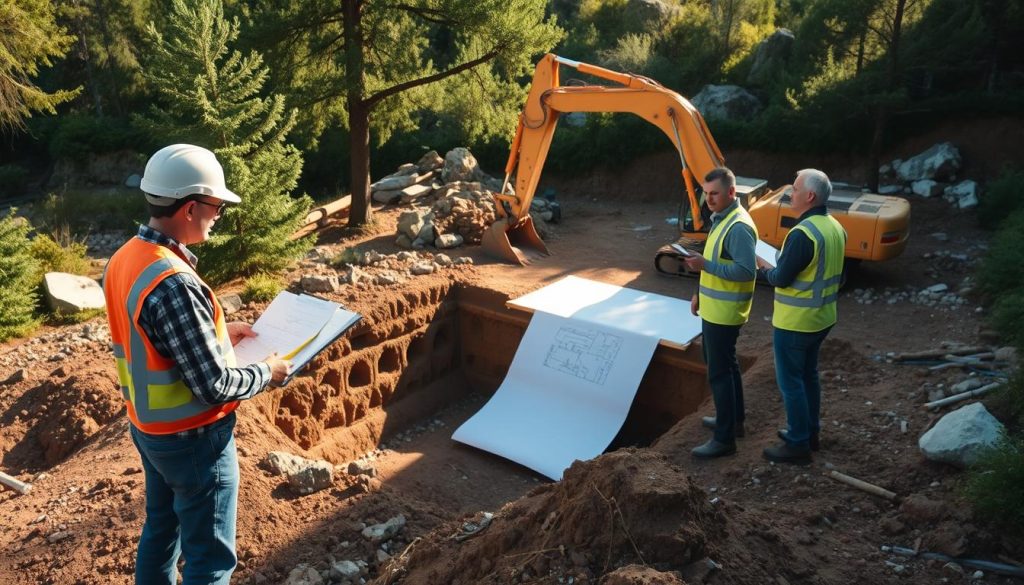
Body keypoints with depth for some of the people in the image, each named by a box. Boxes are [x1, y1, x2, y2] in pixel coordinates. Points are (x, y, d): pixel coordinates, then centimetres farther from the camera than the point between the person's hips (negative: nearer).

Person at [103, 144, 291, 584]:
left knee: (161, 529, 26)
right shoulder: (173, 285, -32)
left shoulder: (124, 259, -3)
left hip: (147, 426, 9)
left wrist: (219, 332, 12)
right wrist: (267, 372, -11)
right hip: (191, 438, -9)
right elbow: (213, 386, -27)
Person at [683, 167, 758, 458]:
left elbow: (747, 271, -28)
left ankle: (725, 439, 4)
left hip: (723, 313, -10)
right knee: (726, 365, 21)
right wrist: (701, 293, 19)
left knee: (719, 372, -5)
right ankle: (734, 419, 36)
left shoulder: (739, 226, -23)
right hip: (715, 308, 11)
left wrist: (705, 264, -29)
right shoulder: (721, 218, 10)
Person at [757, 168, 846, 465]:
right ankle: (810, 432, 34)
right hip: (821, 317, 9)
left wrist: (764, 267, 0)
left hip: (794, 322, -9)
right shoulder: (836, 228, 4)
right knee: (808, 374, 21)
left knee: (790, 381, 3)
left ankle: (798, 445, 11)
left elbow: (781, 279, -20)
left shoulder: (802, 233, -25)